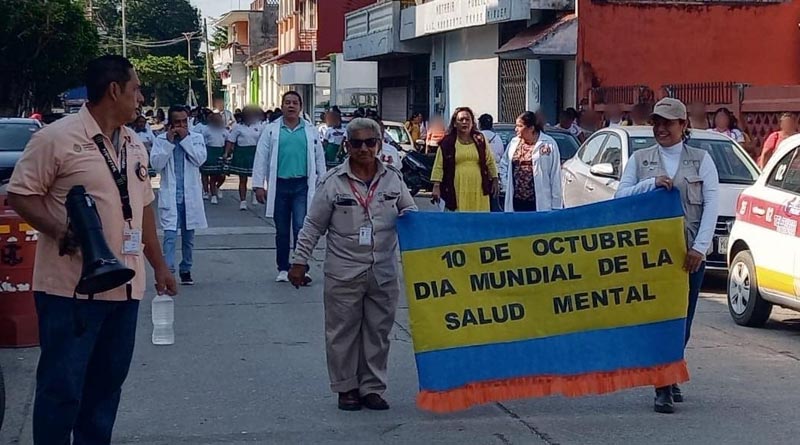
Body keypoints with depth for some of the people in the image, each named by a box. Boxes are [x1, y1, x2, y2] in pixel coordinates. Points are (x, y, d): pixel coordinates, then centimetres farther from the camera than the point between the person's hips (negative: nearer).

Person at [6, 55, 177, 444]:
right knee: (61, 386, -1)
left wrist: (159, 266, 20)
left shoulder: (134, 145, 13)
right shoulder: (58, 137, -10)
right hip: (72, 288, -7)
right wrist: (60, 230, -23)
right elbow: (19, 193, -9)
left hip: (125, 286, 7)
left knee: (107, 382, 13)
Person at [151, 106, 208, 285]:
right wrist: (169, 142, -14)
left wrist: (185, 139, -12)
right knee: (170, 235, -13)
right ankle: (168, 270, -21)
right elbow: (157, 164, -10)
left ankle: (185, 270, 25)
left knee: (188, 236, 13)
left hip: (191, 195, 2)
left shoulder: (196, 138, 4)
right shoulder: (161, 140, 0)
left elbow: (200, 159, -11)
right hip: (170, 195, -2)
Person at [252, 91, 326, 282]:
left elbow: (319, 159, 10)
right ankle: (283, 269, 19)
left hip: (302, 186, -1)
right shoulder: (271, 130, 4)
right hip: (279, 185, 1)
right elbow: (261, 158, 3)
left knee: (301, 228, -8)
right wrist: (258, 185, -3)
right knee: (282, 231, 9)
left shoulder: (310, 131, 7)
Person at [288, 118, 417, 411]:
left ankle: (372, 387, 20)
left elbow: (410, 210, 17)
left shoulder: (393, 179, 4)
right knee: (343, 331, 5)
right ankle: (346, 387, 18)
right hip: (343, 273, -2)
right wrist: (299, 261, 0)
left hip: (384, 273, 2)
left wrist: (409, 216, -7)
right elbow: (313, 226, 1)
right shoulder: (333, 182, -3)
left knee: (378, 330, 9)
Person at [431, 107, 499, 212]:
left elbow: (490, 162, 13)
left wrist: (494, 180, 7)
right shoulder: (447, 142, 1)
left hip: (478, 190, 2)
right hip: (457, 190, -2)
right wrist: (436, 186, -9)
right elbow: (439, 166, -1)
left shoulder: (480, 140, 9)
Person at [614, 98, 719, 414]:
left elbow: (712, 204, -1)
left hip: (690, 253, 0)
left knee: (681, 322, 5)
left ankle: (669, 380, 21)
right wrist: (651, 183, -16)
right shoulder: (640, 159, 9)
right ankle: (664, 389, 1)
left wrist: (700, 246, -11)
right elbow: (620, 196, 0)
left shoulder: (701, 160, 7)